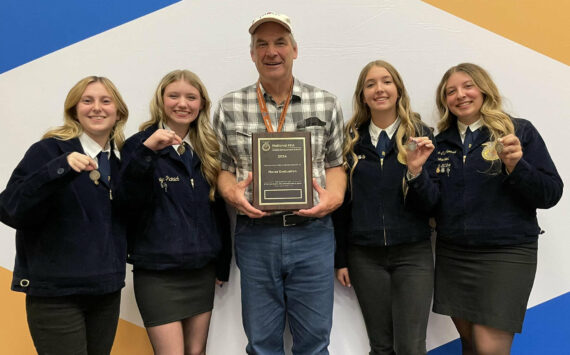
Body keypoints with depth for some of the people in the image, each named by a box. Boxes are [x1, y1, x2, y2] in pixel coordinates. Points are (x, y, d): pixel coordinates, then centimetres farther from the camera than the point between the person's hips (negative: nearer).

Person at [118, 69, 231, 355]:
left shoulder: (208, 150, 8)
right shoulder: (140, 144, -4)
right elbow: (129, 201, -18)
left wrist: (223, 264, 13)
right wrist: (146, 151, -29)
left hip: (202, 270, 5)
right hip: (157, 272, -4)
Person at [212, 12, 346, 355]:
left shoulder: (326, 104, 4)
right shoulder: (230, 107, 4)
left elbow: (335, 164, 10)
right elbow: (223, 168, 9)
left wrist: (334, 197, -9)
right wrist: (234, 194, -11)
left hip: (313, 233, 0)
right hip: (255, 235, 0)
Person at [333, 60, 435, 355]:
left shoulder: (420, 135, 1)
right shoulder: (351, 140, 4)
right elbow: (342, 203, 6)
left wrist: (416, 170, -19)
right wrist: (340, 259, 6)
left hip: (413, 254, -1)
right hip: (365, 256, 1)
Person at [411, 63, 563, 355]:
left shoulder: (519, 132, -2)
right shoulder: (441, 142, 9)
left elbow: (550, 195, -5)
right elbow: (431, 202, 1)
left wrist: (516, 166, -21)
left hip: (507, 253, -4)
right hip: (452, 254, 4)